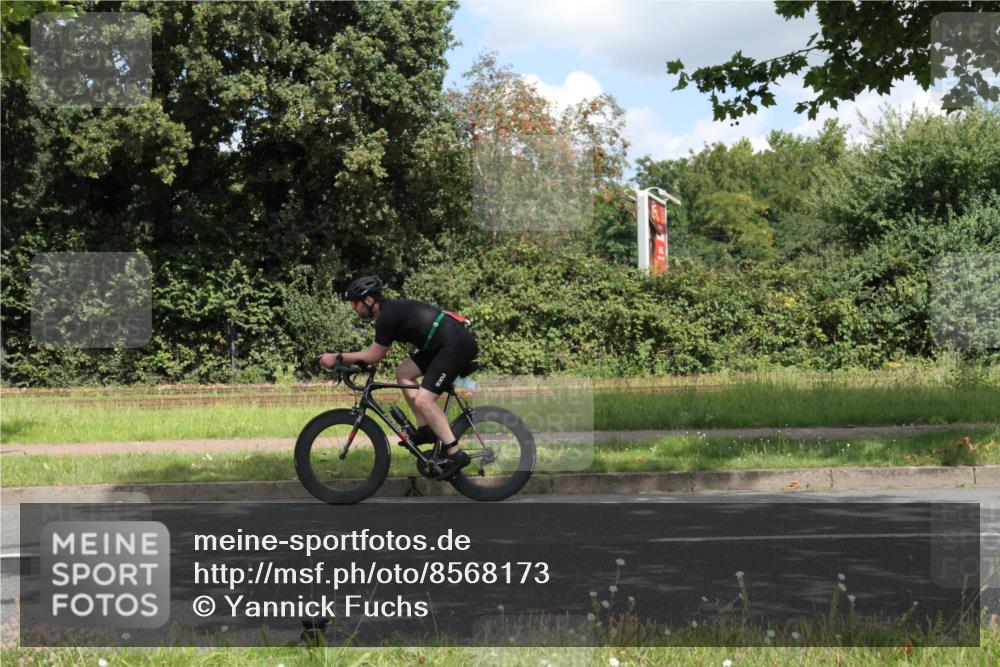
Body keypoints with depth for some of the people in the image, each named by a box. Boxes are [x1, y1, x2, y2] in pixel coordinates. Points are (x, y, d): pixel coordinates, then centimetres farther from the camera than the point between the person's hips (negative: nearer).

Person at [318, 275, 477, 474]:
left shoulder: (387, 317, -13)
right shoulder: (393, 308, 17)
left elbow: (373, 356, -6)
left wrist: (337, 357, 2)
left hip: (456, 346, -10)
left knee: (423, 401, -14)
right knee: (403, 373, 14)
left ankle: (456, 455, -12)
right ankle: (425, 429, 14)